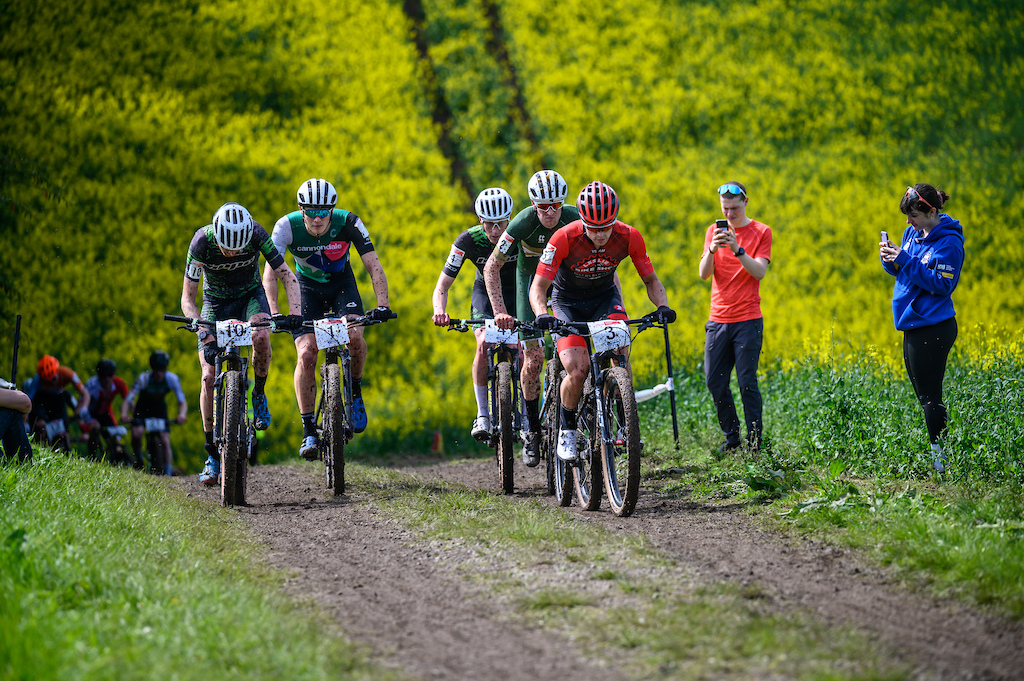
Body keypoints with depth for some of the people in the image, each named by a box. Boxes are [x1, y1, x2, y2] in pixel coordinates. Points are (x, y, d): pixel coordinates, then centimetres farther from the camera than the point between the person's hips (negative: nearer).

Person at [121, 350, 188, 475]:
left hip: (160, 408, 1)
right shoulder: (143, 378, -30)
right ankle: (138, 459, 1)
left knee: (165, 441, -11)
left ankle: (168, 473, -3)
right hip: (142, 408, -1)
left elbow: (182, 402, -24)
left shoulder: (172, 378, -24)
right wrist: (124, 414, -51)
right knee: (136, 433, -25)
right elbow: (127, 400, -32)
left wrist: (182, 414, -45)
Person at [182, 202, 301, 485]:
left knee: (261, 336, -35)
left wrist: (296, 316, -34)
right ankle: (213, 456, -3)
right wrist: (202, 331, -37)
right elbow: (187, 298, -22)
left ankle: (259, 394, -7)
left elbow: (289, 278, -20)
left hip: (251, 295, 0)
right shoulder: (201, 241, -28)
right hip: (216, 302, 0)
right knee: (209, 376, -14)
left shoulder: (257, 234, -28)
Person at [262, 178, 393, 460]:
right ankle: (309, 431, -8)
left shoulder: (348, 223, -27)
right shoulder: (287, 226, -27)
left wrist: (382, 304, -41)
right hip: (308, 287, 0)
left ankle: (355, 392, 2)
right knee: (306, 354, -16)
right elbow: (271, 270, -32)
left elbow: (373, 265, -28)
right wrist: (274, 313, -45)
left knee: (354, 336, -27)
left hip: (341, 283, 0)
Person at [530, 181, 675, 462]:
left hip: (604, 296, 2)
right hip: (567, 301, -2)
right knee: (578, 372, -22)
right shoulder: (564, 238, -29)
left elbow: (651, 280, -9)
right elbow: (538, 286, -26)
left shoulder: (629, 237, -22)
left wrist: (662, 306, -29)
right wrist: (542, 315, -46)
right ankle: (567, 430, 4)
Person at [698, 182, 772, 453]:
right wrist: (712, 249, -18)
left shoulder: (761, 232, 0)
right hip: (718, 319, 4)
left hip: (748, 320, -3)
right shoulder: (714, 230, 10)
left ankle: (755, 442, 2)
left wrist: (737, 250, -24)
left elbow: (759, 272, -11)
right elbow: (703, 273, 1)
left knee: (747, 382, -6)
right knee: (714, 381, 2)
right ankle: (731, 437, 17)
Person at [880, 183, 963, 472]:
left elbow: (942, 285, -20)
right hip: (914, 326, 9)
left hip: (933, 330, -9)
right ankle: (931, 456, 17)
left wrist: (906, 261, -23)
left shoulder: (949, 242, -16)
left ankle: (940, 460, -2)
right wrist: (890, 259, -4)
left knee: (930, 398, -6)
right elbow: (902, 271, 18)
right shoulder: (912, 232, 9)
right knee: (923, 396, 12)